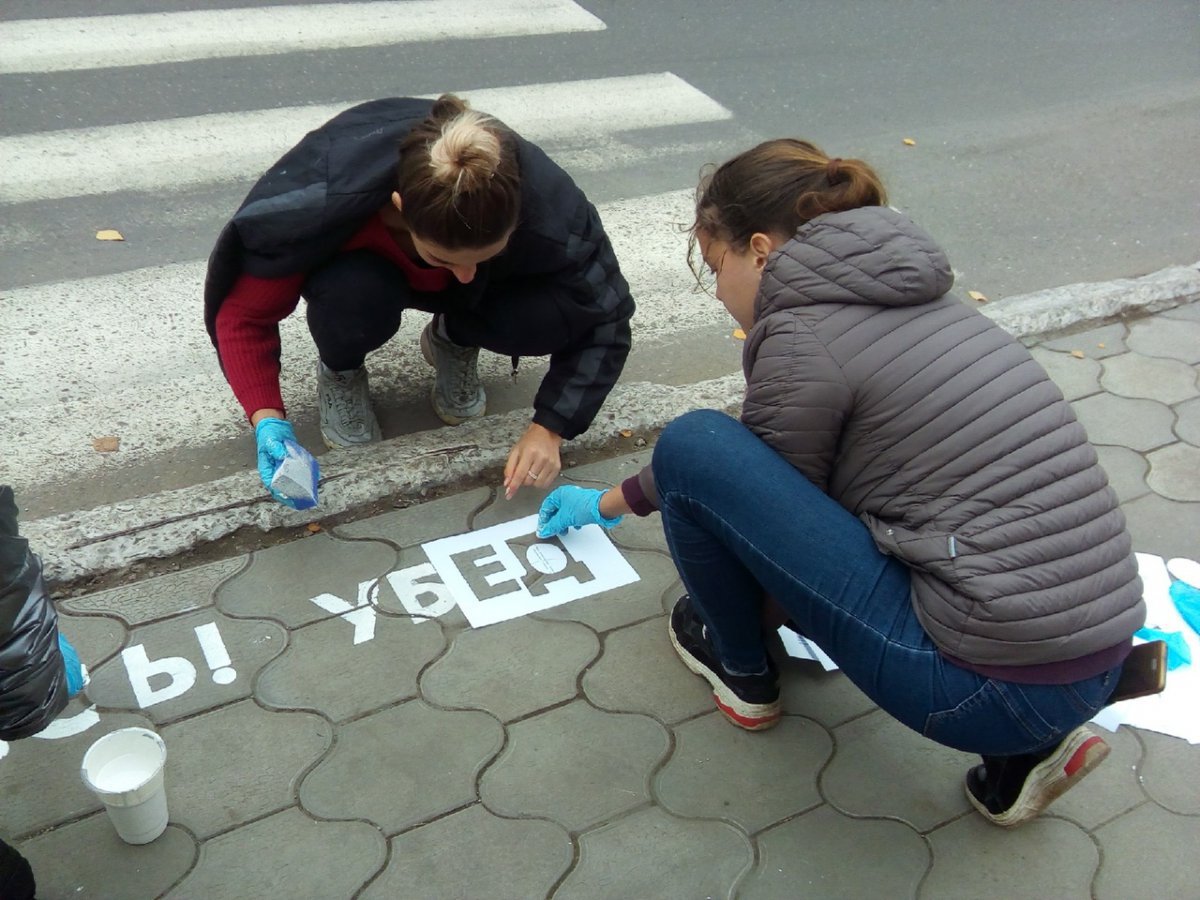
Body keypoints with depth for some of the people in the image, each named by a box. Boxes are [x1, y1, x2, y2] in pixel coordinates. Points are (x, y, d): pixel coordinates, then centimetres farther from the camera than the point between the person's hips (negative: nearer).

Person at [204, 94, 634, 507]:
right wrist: (269, 421, -38)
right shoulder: (327, 200, -40)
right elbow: (243, 311, -25)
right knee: (353, 295, -38)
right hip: (363, 268, -1)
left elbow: (603, 318, -21)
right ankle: (340, 370, -1)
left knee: (557, 314, -30)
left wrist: (549, 428, -29)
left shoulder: (545, 205, -36)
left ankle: (454, 342, 4)